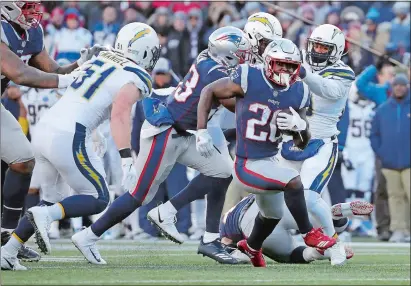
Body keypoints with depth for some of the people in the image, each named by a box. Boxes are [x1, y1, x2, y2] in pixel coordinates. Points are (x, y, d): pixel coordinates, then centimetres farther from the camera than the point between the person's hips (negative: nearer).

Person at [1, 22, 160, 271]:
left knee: (53, 200, 19)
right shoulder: (135, 79, -4)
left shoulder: (99, 58, 17)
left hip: (45, 128, 8)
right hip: (68, 137, -8)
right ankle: (46, 215, -19)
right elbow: (120, 113, -19)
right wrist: (127, 160, -25)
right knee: (98, 199, 5)